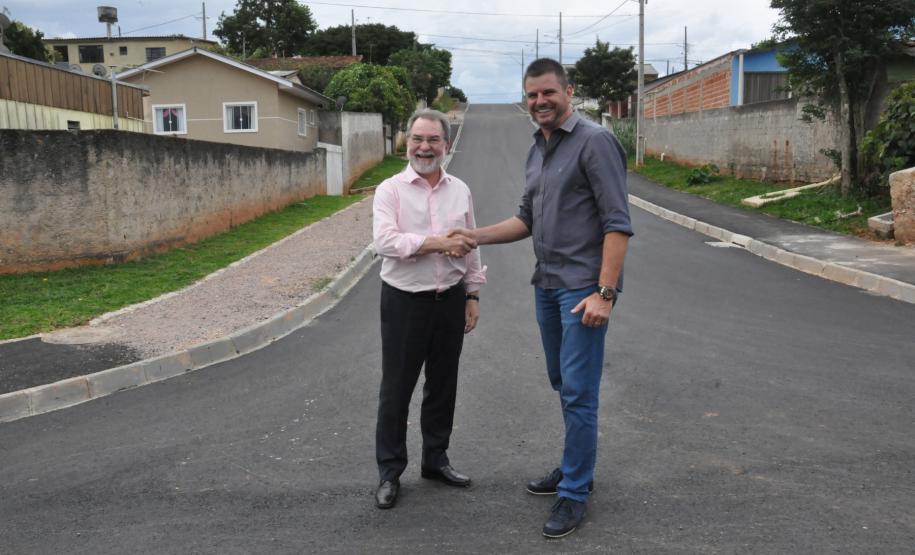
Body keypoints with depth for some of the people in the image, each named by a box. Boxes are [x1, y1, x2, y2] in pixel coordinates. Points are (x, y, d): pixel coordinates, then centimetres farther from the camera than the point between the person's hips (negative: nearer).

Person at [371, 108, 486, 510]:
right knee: (396, 389, 4)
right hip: (405, 301, -4)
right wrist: (438, 243, -24)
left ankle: (436, 460, 30)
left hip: (450, 300, 4)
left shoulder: (460, 190, 8)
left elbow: (470, 249, 12)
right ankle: (389, 473, 15)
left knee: (443, 385, 14)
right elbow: (385, 241, -20)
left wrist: (473, 295, 10)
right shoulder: (390, 190, -5)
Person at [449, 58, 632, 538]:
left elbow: (618, 223, -16)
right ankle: (575, 466, 32)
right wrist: (475, 236, 7)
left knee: (578, 392, -3)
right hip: (547, 284, 8)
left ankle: (574, 494, 8)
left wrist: (604, 292, -21)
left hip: (582, 287, -8)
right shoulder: (537, 150, 14)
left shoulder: (594, 141, -11)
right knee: (563, 385, 17)